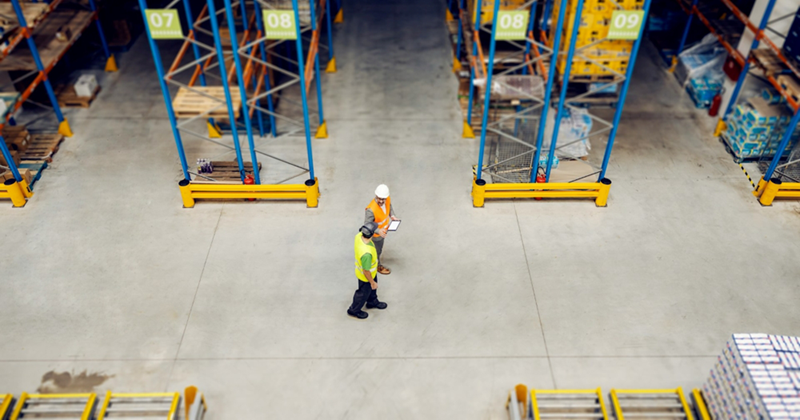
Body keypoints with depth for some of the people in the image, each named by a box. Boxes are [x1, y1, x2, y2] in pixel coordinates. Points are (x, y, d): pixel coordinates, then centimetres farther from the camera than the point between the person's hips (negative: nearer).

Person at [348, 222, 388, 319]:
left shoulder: (359, 236, -26)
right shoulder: (366, 253, -49)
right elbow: (366, 271, -32)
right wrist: (372, 282, -14)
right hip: (365, 276, -8)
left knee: (372, 288, 34)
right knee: (363, 293, 22)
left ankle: (372, 302, 63)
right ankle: (354, 310, 49)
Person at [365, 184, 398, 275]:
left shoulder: (387, 199, -22)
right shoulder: (371, 210, -43)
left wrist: (392, 215, -13)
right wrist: (378, 231, -47)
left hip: (383, 230, 6)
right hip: (375, 234, -6)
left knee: (380, 246, 35)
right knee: (377, 250, 21)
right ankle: (378, 266, 49)